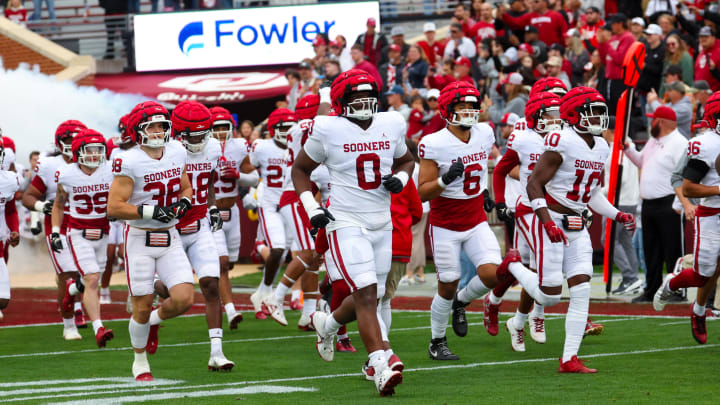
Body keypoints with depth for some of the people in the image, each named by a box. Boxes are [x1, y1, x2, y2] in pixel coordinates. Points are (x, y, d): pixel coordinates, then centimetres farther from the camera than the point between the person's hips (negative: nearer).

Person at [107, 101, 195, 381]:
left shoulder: (176, 152, 3)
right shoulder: (129, 162, -15)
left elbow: (186, 188, 19)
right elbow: (114, 207, -18)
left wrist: (184, 203, -4)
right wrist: (151, 212, -24)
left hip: (170, 239, 5)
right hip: (140, 240, -5)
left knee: (184, 299, -9)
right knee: (142, 307, 1)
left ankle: (153, 322, 24)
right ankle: (140, 362, 24)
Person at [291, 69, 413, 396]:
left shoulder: (390, 125, 4)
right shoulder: (328, 130, -7)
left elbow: (405, 160, 22)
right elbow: (300, 169, 6)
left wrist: (400, 178, -1)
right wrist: (311, 208, -6)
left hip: (382, 223, 6)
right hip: (347, 222, -5)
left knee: (368, 297, 12)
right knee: (366, 294, -17)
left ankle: (327, 324, 42)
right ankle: (381, 366, -21)